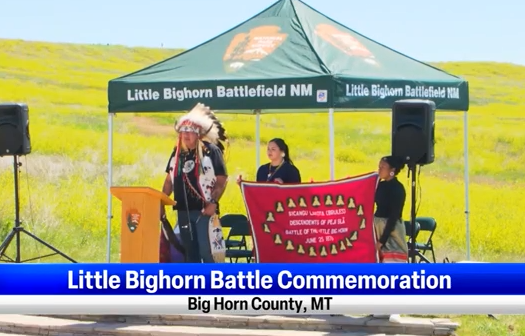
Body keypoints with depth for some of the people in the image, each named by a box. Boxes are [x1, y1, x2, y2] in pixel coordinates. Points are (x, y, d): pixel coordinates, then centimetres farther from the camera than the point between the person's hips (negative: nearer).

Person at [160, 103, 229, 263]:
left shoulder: (211, 150, -5)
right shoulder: (177, 152, 12)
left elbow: (221, 180, -8)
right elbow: (169, 180, 18)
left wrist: (213, 202, -20)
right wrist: (161, 204, 11)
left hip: (204, 210, -6)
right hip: (183, 210, 6)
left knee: (207, 252, -10)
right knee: (189, 252, 10)